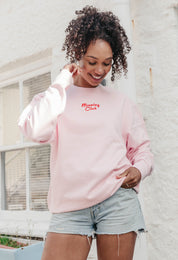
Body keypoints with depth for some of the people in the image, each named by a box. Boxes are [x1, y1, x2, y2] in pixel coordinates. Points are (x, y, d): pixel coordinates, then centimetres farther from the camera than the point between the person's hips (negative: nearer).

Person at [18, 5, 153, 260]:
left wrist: (139, 169, -7)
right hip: (70, 205, 0)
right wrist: (63, 81, -4)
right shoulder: (56, 97, 9)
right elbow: (35, 130, -11)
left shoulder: (121, 102, 12)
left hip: (117, 200, 1)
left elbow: (142, 148, 16)